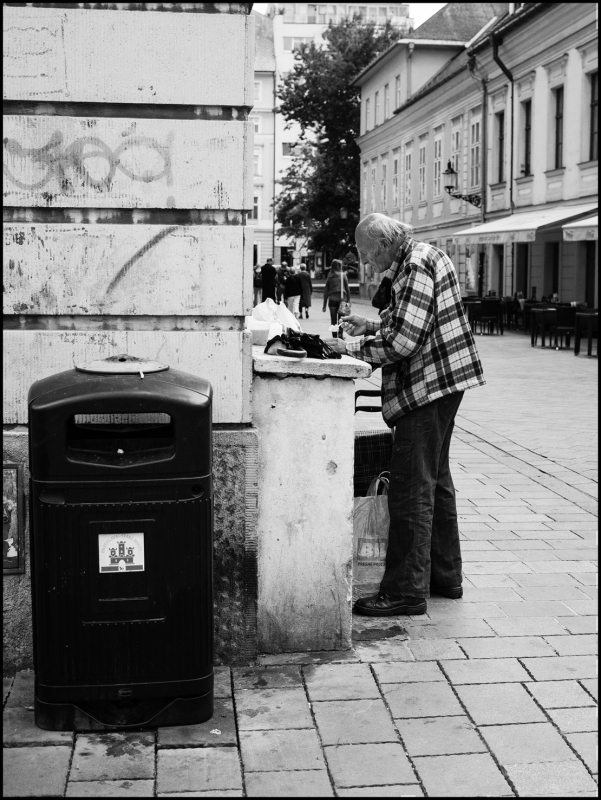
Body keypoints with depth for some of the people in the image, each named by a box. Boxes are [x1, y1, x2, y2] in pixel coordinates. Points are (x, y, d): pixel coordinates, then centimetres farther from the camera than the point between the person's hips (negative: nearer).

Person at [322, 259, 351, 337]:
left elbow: (326, 290, 6)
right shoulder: (343, 275, 0)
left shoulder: (329, 276, 6)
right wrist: (348, 300, 6)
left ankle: (334, 337, 5)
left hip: (332, 299, 2)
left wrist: (324, 304, 10)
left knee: (333, 320, 6)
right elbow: (347, 288, -1)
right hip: (341, 299, -2)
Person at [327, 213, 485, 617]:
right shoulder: (424, 256, 15)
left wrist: (355, 347, -13)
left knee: (411, 489, -7)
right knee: (435, 481, 18)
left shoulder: (416, 266, -17)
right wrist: (370, 326, 11)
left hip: (428, 387, -11)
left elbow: (404, 341, -24)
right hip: (441, 385, 11)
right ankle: (445, 576, 29)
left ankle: (407, 590, -2)